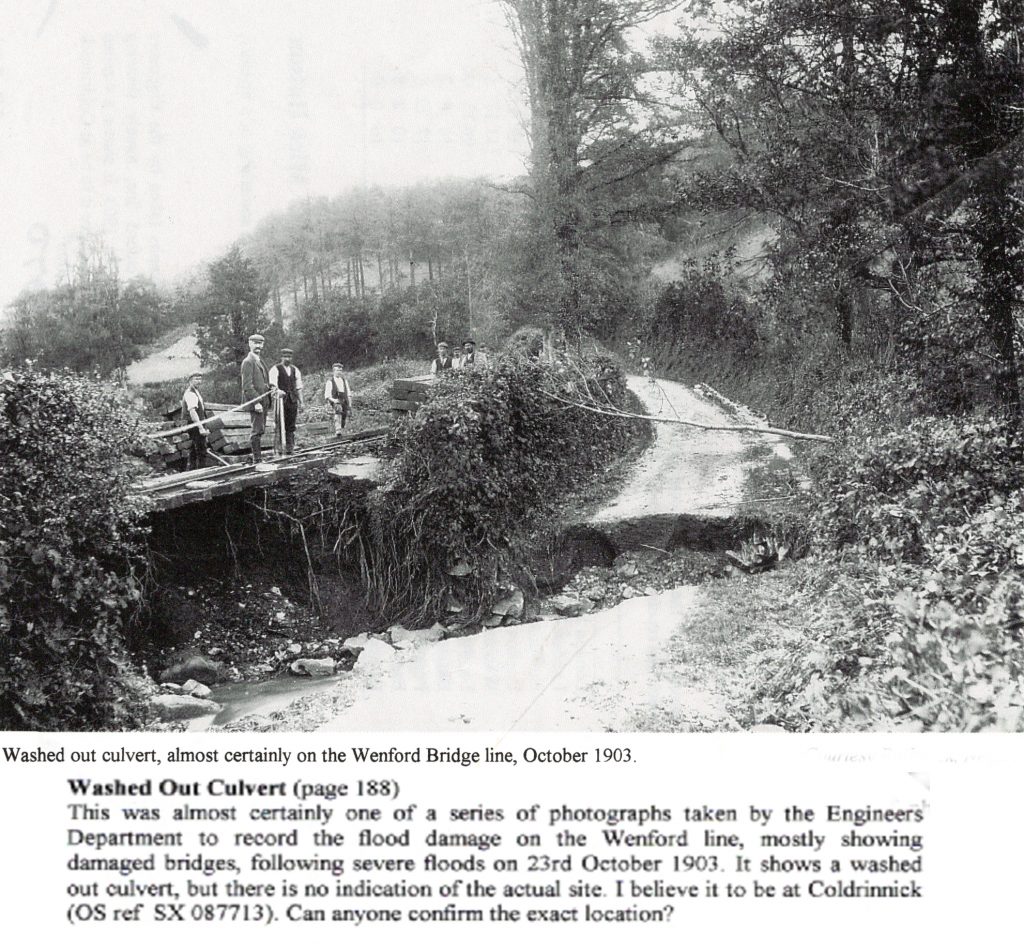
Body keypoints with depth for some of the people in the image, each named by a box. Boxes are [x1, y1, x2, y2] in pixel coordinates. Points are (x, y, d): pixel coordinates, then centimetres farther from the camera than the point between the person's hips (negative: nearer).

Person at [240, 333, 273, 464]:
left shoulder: (260, 361, 20)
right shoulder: (248, 362, -10)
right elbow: (247, 386, -17)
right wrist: (257, 402, -22)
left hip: (263, 402, 9)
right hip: (255, 402, -9)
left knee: (260, 430, 11)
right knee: (257, 431, -9)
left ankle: (258, 457, 16)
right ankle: (257, 459, -7)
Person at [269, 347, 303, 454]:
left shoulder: (295, 370, 15)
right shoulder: (276, 369, 1)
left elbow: (298, 387, 16)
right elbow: (272, 383, -13)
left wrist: (301, 401, 10)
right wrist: (277, 391, -33)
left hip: (292, 400, 4)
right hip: (281, 398, -4)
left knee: (291, 425, 3)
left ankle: (289, 448, 5)